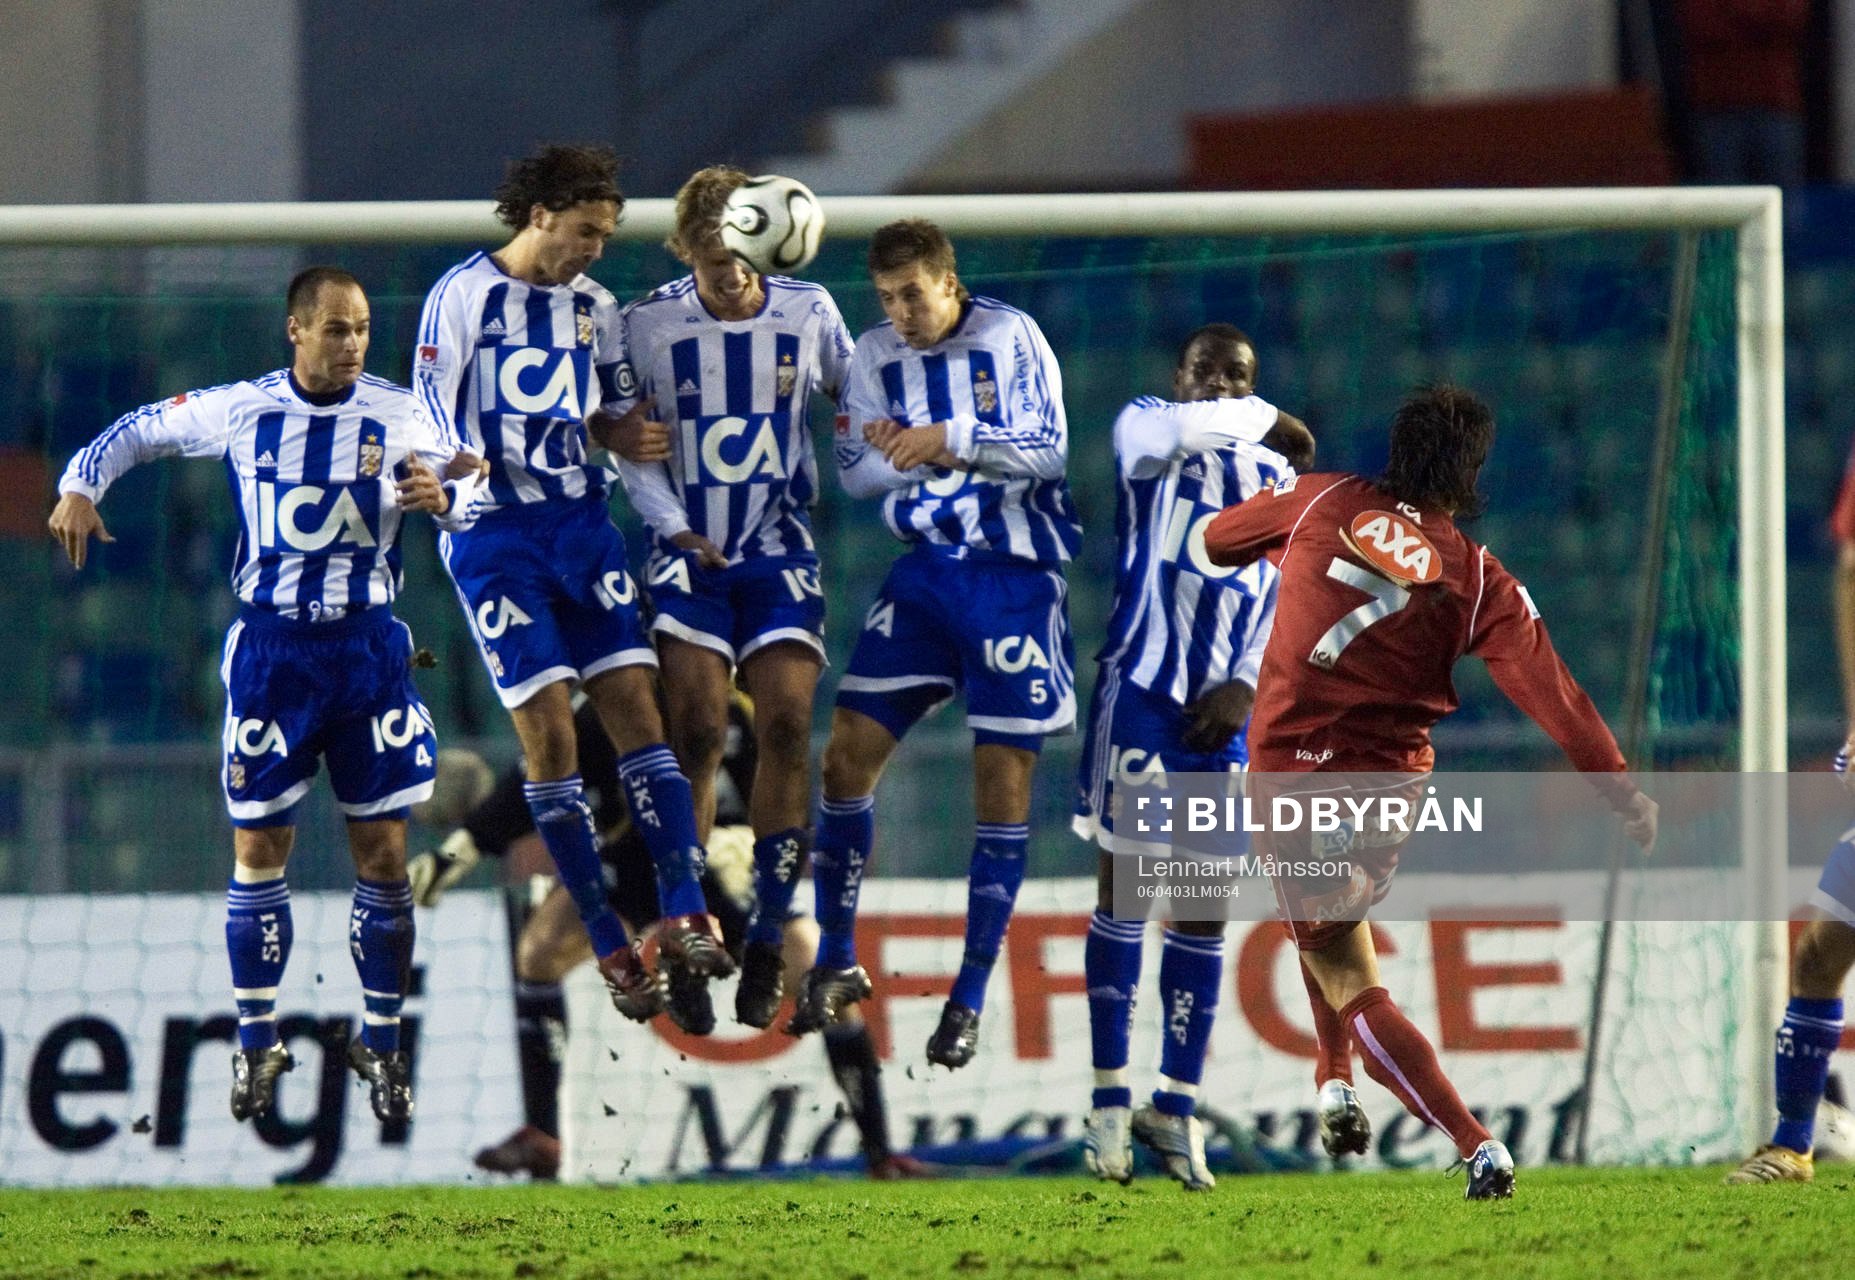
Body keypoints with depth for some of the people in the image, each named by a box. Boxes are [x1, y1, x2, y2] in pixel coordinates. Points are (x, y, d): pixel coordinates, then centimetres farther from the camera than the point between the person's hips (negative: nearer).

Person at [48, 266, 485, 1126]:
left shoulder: (396, 415, -2)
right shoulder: (239, 410, -2)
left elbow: (465, 491, -4)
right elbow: (138, 431, 11)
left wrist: (441, 497, -27)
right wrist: (81, 487, -5)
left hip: (367, 648, 0)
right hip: (270, 651, 0)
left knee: (383, 852, 0)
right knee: (259, 851, 1)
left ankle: (381, 1041, 11)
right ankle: (256, 1044, 11)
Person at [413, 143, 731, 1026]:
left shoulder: (594, 309, 11)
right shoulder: (462, 296, -4)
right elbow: (429, 419, -6)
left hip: (583, 524, 5)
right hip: (495, 537, -5)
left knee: (636, 710, -7)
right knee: (549, 736, -8)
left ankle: (685, 920, -13)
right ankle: (610, 949, -4)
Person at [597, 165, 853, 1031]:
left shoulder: (809, 314, 0)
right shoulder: (648, 325, -4)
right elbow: (626, 441, 2)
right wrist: (671, 524, -9)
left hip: (780, 552, 1)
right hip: (689, 551, -1)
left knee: (787, 725, -12)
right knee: (696, 733, -13)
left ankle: (765, 942, -7)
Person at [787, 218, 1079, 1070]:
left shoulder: (1009, 337, -8)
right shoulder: (875, 356, 6)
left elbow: (1048, 449, -14)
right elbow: (856, 470, 5)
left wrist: (949, 442, -25)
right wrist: (897, 456, -17)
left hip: (1013, 577, -4)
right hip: (926, 573, 4)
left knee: (1004, 777, -3)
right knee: (850, 751, -3)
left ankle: (971, 998, 4)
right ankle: (836, 962, 12)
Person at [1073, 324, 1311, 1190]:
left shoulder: (1279, 482, 16)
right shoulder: (1145, 430, 2)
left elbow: (1290, 602, 14)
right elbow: (1173, 429, -24)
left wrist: (1246, 686, -2)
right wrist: (1267, 421, -10)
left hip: (1223, 707, 4)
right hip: (1141, 688, -4)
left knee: (1205, 904, 4)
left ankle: (1177, 1104, 10)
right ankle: (1109, 1094, 2)